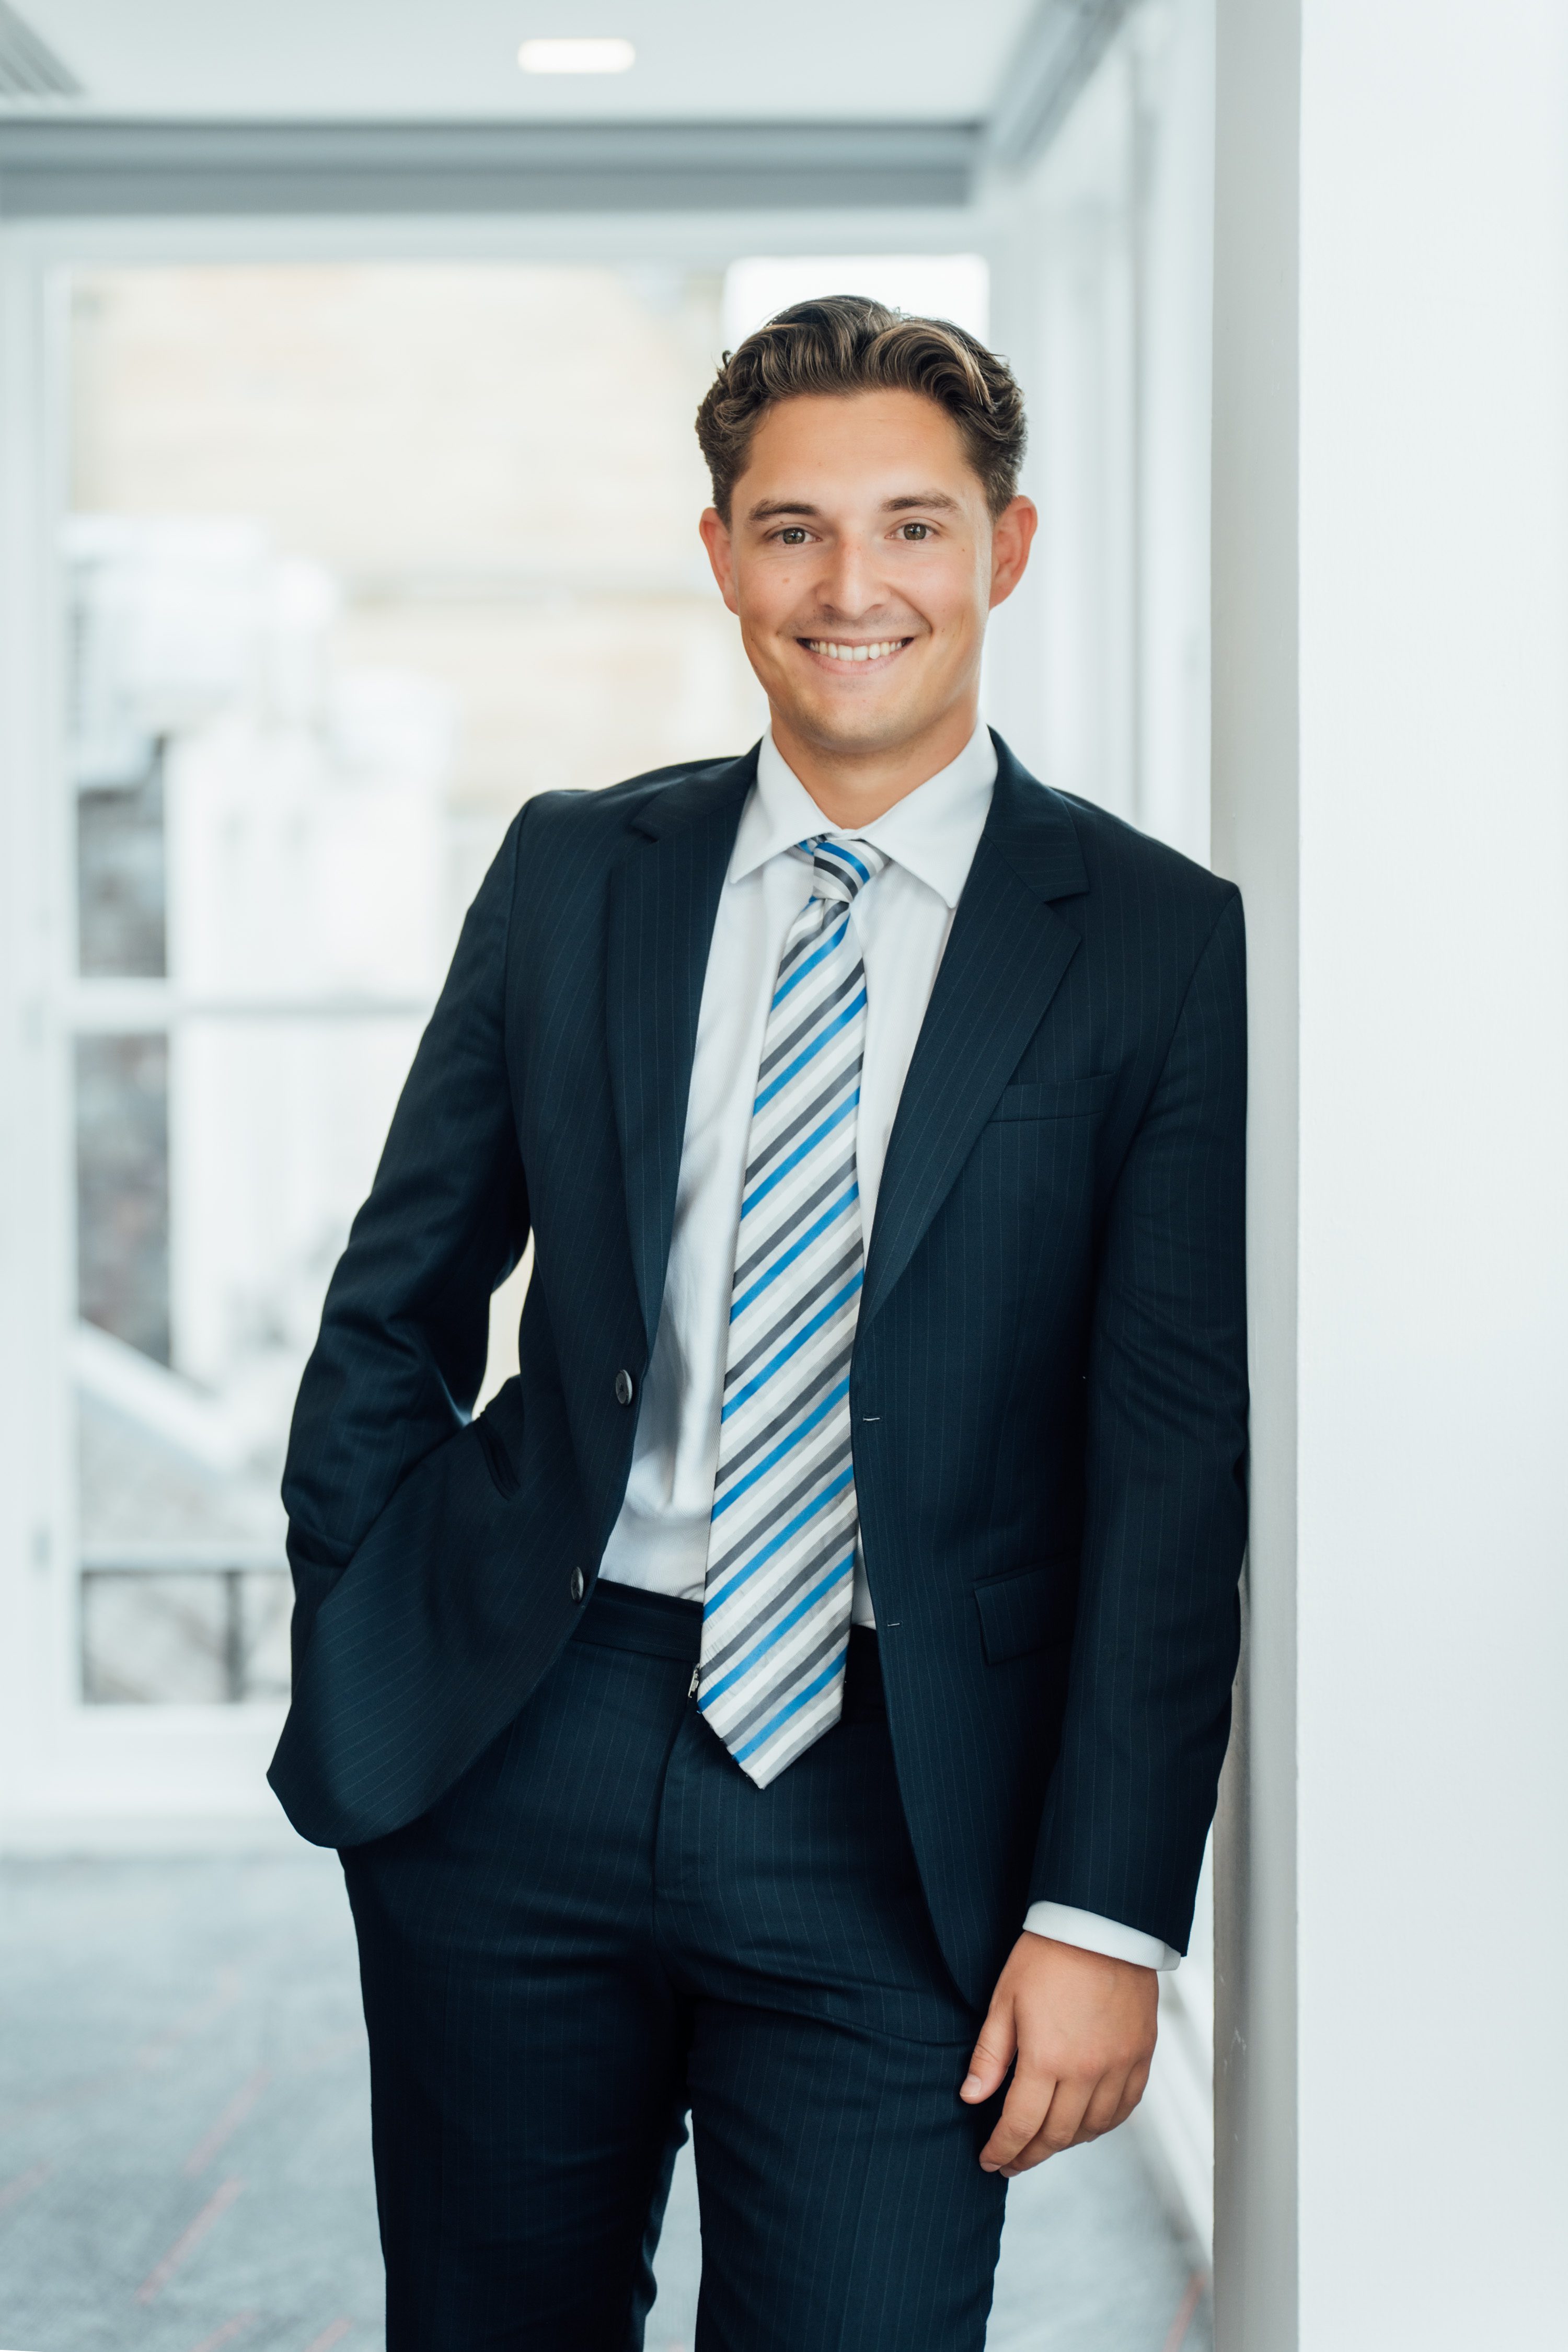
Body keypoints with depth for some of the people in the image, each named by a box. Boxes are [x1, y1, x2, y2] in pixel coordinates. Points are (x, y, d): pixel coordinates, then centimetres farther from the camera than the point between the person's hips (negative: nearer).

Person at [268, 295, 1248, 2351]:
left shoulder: (1164, 947, -2)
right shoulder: (574, 875, 7)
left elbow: (1177, 1468, -5)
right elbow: (399, 1301, 14)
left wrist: (1108, 1913, -10)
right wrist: (359, 1662, 5)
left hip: (899, 1809, -2)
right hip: (516, 1758, 3)